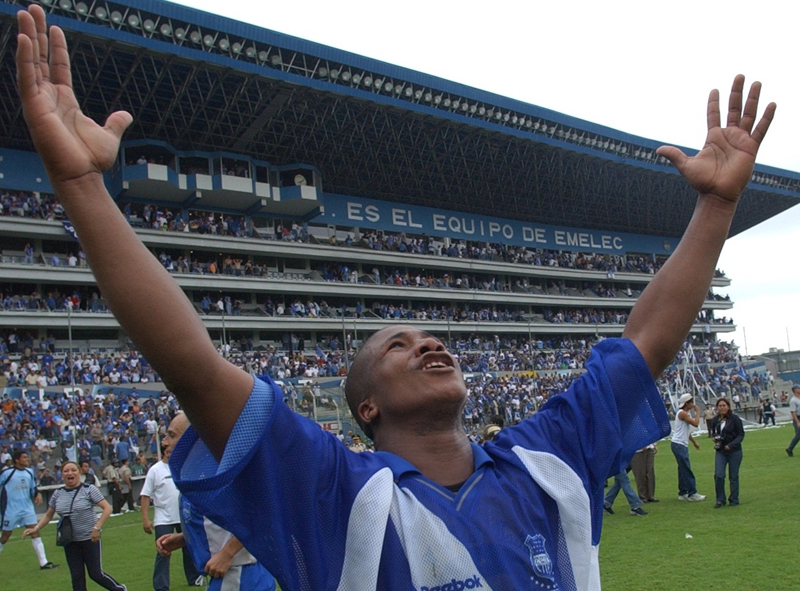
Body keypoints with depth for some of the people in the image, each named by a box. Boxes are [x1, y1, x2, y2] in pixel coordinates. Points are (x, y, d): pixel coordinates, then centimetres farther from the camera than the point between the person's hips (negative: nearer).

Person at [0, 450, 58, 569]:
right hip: (11, 510, -5)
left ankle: (43, 562, -1)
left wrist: (38, 494, -2)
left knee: (35, 532, -1)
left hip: (27, 508, 5)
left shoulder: (29, 471, 6)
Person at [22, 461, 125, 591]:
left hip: (90, 539, -4)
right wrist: (36, 528, 1)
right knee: (77, 577, 6)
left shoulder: (89, 489, -10)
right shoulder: (58, 494, 3)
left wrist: (97, 528, -22)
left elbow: (107, 508, -13)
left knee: (96, 574, 0)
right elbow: (48, 515, 16)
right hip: (69, 542, 4)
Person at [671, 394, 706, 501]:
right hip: (678, 444, -10)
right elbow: (695, 423, -24)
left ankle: (683, 493, 17)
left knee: (683, 469, 12)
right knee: (686, 469, -9)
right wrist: (697, 412, -11)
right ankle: (692, 493, -9)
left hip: (683, 445, 10)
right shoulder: (682, 413, -15)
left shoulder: (687, 413, 16)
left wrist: (694, 441, 22)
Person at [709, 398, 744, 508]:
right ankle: (720, 500, 6)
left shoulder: (735, 418, -10)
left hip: (734, 451, -3)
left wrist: (731, 445, -20)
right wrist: (715, 438, -6)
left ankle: (734, 500, 19)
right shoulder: (715, 420, 3)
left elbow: (741, 434, -8)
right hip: (720, 451, 3)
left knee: (733, 476, 6)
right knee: (718, 475, -8)